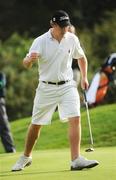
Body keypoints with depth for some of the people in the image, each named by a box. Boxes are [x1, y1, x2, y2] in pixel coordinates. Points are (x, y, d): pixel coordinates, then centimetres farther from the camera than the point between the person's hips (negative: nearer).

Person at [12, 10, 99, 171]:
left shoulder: (72, 39, -1)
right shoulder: (41, 41, -11)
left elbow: (81, 57, 18)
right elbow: (26, 64, -18)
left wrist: (84, 77, 9)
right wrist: (29, 59, -41)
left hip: (67, 86, 1)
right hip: (46, 88, -1)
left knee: (75, 119, -18)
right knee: (36, 125, 8)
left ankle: (76, 159, -21)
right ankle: (26, 157, 30)